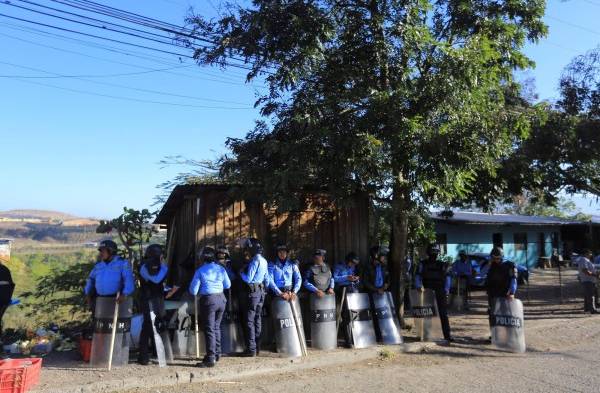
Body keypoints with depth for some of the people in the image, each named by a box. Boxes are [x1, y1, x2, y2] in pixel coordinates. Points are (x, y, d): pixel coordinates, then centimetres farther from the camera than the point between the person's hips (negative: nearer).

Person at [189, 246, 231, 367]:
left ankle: (210, 359, 1)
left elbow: (193, 291, -6)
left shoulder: (200, 271, -8)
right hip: (221, 299, 5)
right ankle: (217, 354, 29)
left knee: (209, 329, 0)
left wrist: (197, 292, 16)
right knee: (216, 327, 19)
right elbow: (228, 285, 12)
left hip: (208, 300, -5)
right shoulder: (221, 269, 3)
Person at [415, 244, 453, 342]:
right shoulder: (423, 264, 6)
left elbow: (447, 277, 7)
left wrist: (446, 290, -5)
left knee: (443, 314, 0)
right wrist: (419, 286, -13)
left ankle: (447, 335, 4)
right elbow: (418, 276, 4)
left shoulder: (442, 264, 9)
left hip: (440, 293, 1)